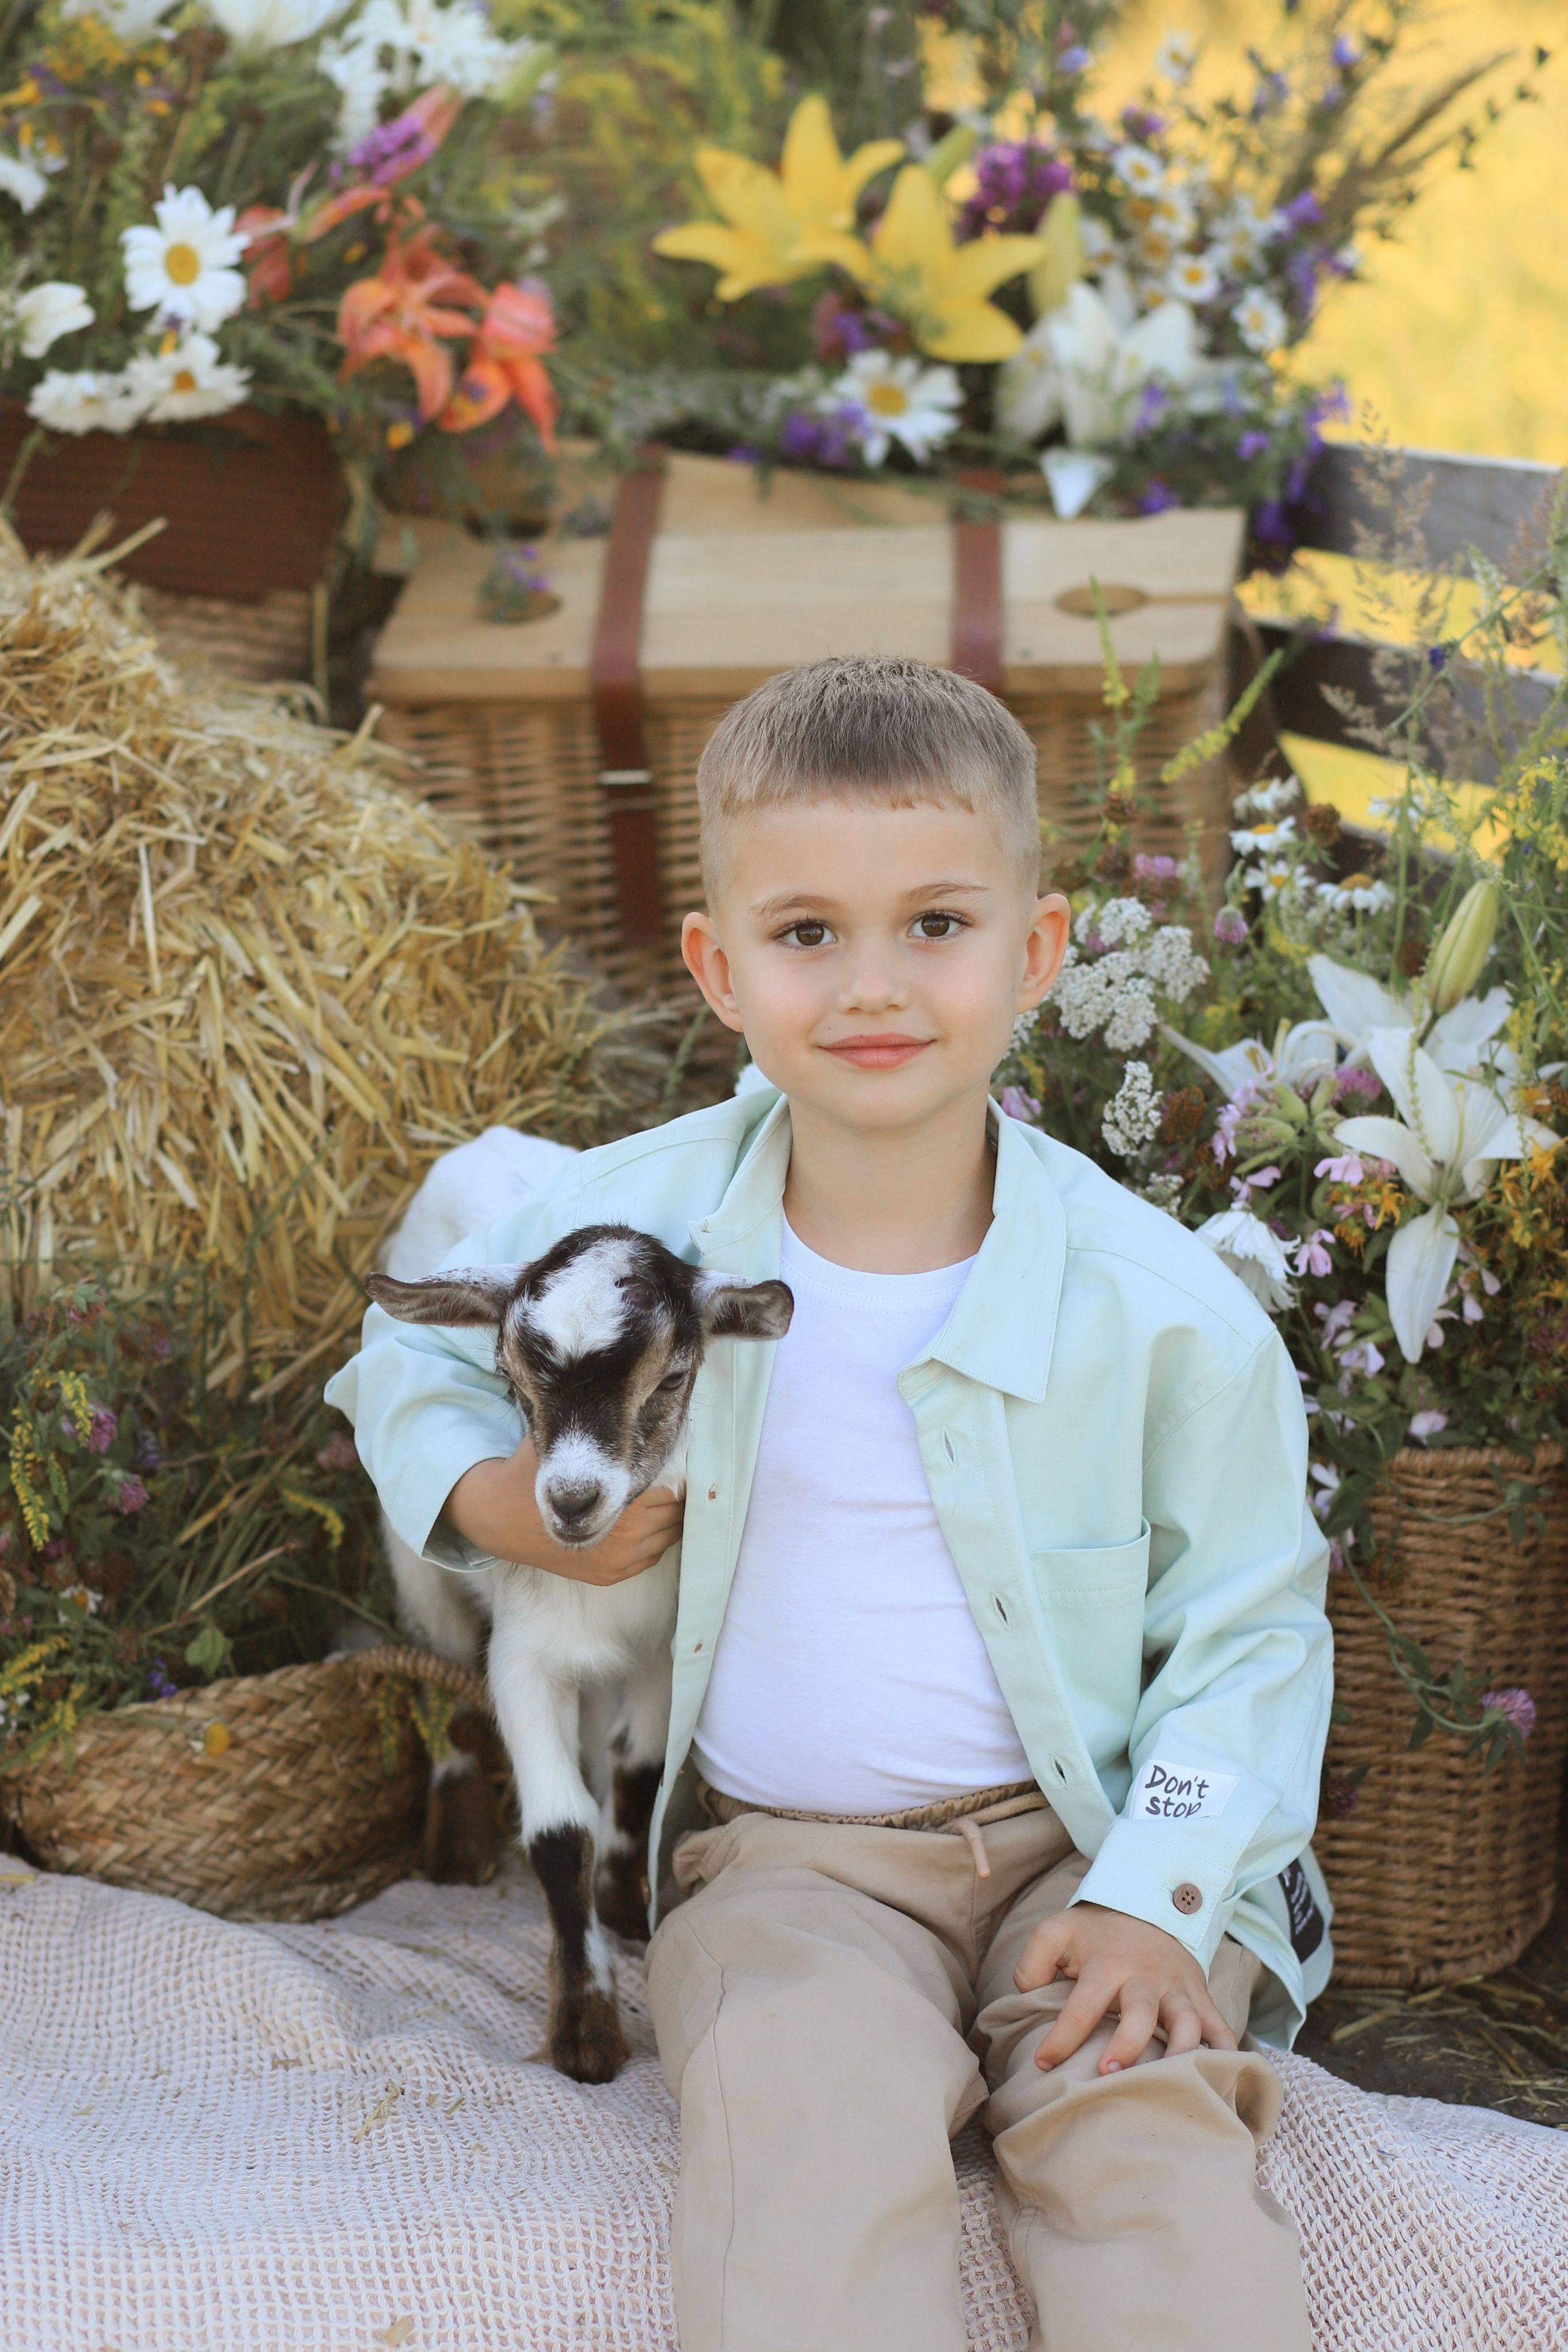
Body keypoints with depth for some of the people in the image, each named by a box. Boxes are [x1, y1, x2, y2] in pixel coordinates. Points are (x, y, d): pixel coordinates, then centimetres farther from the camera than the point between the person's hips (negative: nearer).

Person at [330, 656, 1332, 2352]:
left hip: (1078, 1844, 0)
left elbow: (1249, 1627, 2)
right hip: (784, 1856, 0)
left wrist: (1160, 1900, -11)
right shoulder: (633, 1223, -4)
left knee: (1150, 2129, -28)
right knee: (807, 2110, -31)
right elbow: (417, 1346, 17)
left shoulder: (1158, 1304, -8)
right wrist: (487, 1499, -4)